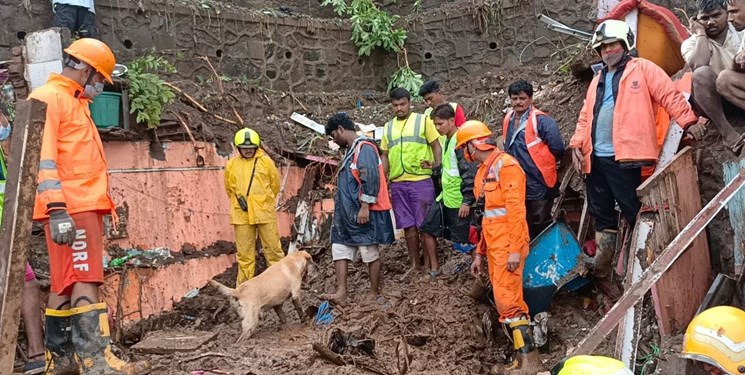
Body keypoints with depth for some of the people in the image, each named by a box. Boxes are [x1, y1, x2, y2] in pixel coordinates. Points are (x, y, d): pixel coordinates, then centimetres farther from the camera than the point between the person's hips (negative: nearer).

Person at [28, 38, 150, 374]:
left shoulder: (74, 103, 25)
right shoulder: (47, 98, -6)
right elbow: (42, 157, -17)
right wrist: (57, 209, -25)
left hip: (85, 207, 10)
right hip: (70, 209, -10)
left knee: (66, 283, 11)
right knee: (84, 280, -15)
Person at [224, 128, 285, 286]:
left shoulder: (266, 161, 0)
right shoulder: (231, 165, 4)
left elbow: (275, 184, 11)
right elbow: (230, 188, 17)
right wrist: (239, 200, 10)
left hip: (265, 213, -1)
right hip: (241, 215, 1)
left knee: (273, 248, 4)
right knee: (244, 252, 7)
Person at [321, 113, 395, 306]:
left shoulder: (364, 147, -13)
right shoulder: (351, 150, 18)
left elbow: (371, 179, -21)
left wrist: (365, 207, -23)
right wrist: (342, 210, 23)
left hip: (364, 213, -10)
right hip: (347, 214, 10)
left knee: (371, 253, 1)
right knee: (340, 250, 4)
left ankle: (374, 295, 10)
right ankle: (341, 293, 2)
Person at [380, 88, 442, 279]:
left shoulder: (423, 121, 3)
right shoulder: (388, 127, 15)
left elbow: (436, 146, 2)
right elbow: (385, 155, 17)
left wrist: (439, 171, -11)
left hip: (421, 181, -4)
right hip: (397, 184, 4)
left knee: (424, 225, 0)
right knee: (408, 226, 9)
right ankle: (415, 264, 19)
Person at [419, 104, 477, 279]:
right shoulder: (445, 140, 12)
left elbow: (470, 173, -20)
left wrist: (467, 201, -21)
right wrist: (434, 167, 7)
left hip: (459, 201, -9)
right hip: (445, 198, 9)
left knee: (463, 239, 0)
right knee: (427, 229, 11)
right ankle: (434, 268, 21)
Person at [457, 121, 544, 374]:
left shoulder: (505, 165, -10)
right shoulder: (483, 171, 18)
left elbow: (515, 209, -17)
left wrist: (515, 249, -22)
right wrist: (480, 254, 21)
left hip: (508, 246, -9)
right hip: (494, 247, 9)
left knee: (507, 300, -13)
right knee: (504, 299, 7)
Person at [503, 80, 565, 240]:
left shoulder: (541, 120, -15)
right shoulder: (508, 120, 8)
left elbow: (557, 148, -19)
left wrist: (545, 163, -4)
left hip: (539, 186, -7)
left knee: (540, 227, 1)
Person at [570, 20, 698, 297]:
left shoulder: (642, 69, 2)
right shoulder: (597, 81, 21)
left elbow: (670, 96, -6)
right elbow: (585, 116, 20)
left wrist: (688, 123, -17)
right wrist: (577, 144, 7)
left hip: (624, 157, -7)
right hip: (595, 158, 7)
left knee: (635, 213, -3)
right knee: (602, 216, 11)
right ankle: (601, 271, 17)